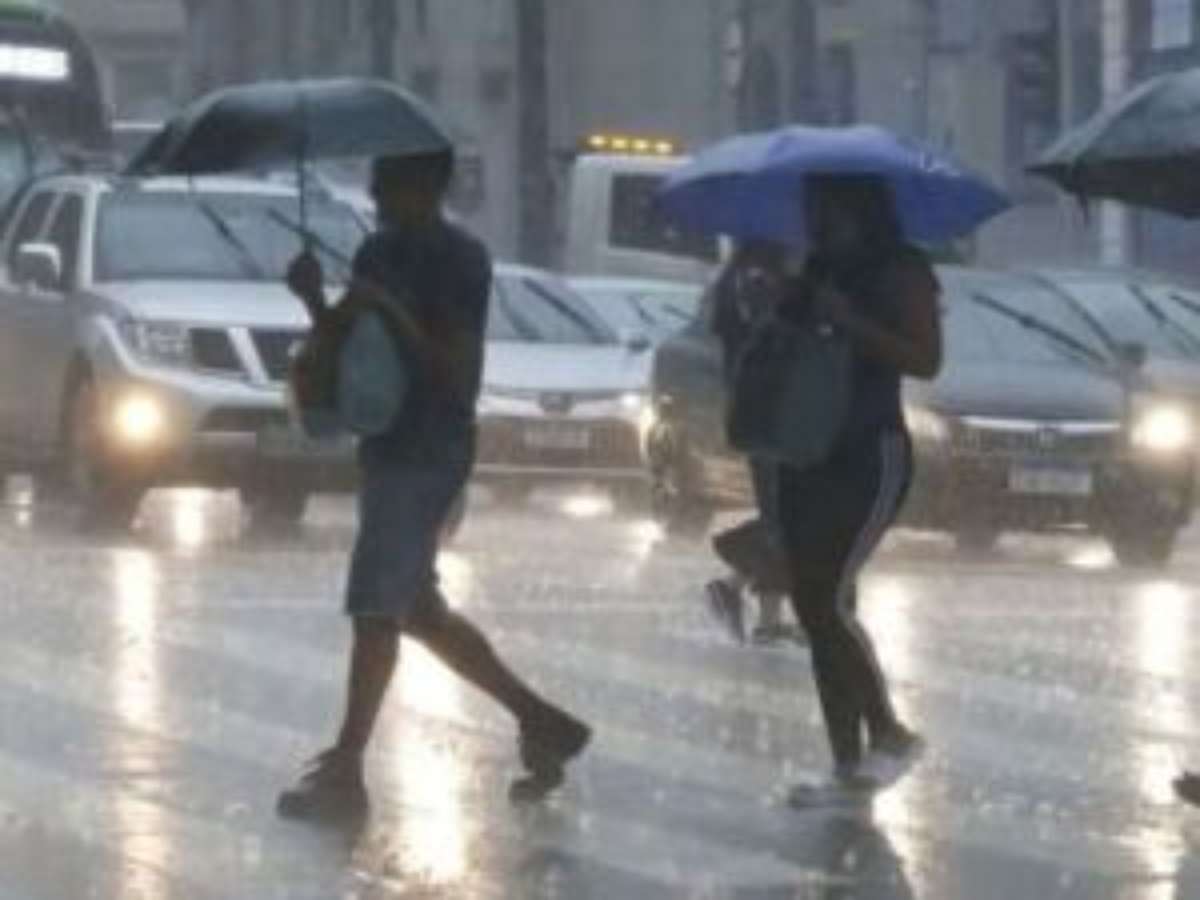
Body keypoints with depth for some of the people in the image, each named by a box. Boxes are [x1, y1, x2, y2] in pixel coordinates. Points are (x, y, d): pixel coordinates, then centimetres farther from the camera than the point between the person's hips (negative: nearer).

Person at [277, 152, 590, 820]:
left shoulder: (460, 261, -12)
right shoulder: (379, 253, 14)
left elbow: (458, 370, -16)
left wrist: (396, 318, -27)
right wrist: (316, 300, -1)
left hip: (427, 456, -9)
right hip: (388, 449, 9)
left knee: (376, 609, -9)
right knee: (418, 610, 14)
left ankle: (345, 772, -7)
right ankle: (541, 722, 23)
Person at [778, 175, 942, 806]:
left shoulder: (899, 273, -7)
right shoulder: (814, 275, 15)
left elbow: (926, 359, -17)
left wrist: (850, 322, -23)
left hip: (871, 453, -8)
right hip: (806, 456, 8)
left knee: (830, 600, -17)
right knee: (815, 610, 4)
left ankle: (890, 734, -4)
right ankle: (849, 766, 7)